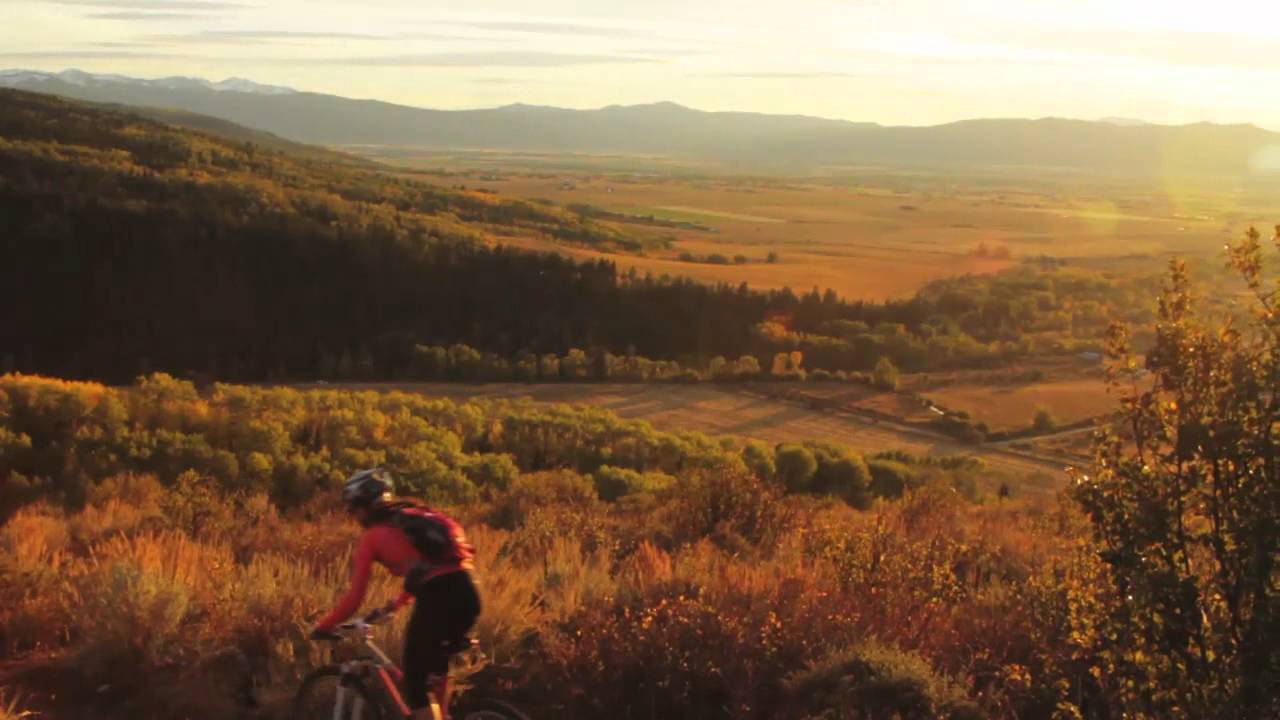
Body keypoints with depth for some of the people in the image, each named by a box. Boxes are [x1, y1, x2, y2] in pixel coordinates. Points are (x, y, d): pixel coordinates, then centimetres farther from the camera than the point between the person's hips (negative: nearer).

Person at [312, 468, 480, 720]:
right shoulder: (418, 514, 27)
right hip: (467, 592, 6)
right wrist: (398, 602, 47)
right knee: (437, 664, 31)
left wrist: (324, 626, 19)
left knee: (414, 678, 10)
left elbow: (354, 598, 6)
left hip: (436, 598, -6)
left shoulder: (372, 537, 10)